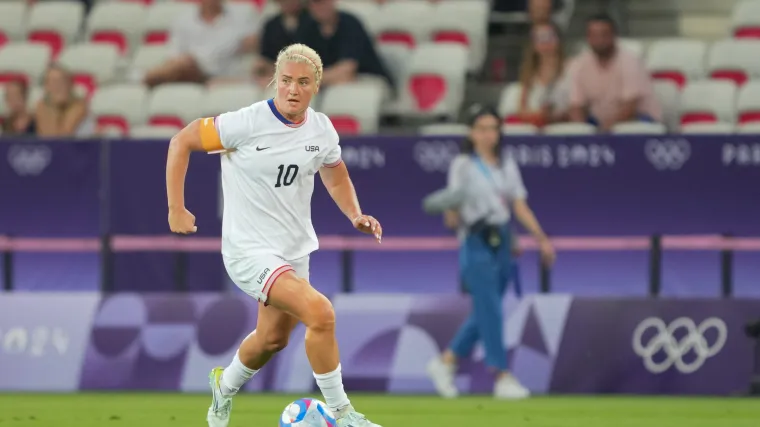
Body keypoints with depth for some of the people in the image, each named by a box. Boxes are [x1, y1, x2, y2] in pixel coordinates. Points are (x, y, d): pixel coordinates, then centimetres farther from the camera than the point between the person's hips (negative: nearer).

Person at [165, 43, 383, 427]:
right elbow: (181, 142, -11)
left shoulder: (321, 129, -2)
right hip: (249, 250, -7)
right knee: (320, 313, -24)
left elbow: (335, 177, 17)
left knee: (273, 337, 23)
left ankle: (225, 386, 54)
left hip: (294, 249, 7)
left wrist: (355, 215, 0)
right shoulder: (247, 123, -20)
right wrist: (176, 209, -12)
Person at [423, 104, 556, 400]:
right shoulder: (463, 165, -4)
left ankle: (445, 362, 23)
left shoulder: (507, 166, 12)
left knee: (485, 313, 8)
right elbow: (453, 218, -9)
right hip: (476, 245, -6)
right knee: (491, 312, -10)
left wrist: (541, 238, 2)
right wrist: (451, 212, -31)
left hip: (502, 242, 6)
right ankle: (503, 378, -8)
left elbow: (520, 207, 10)